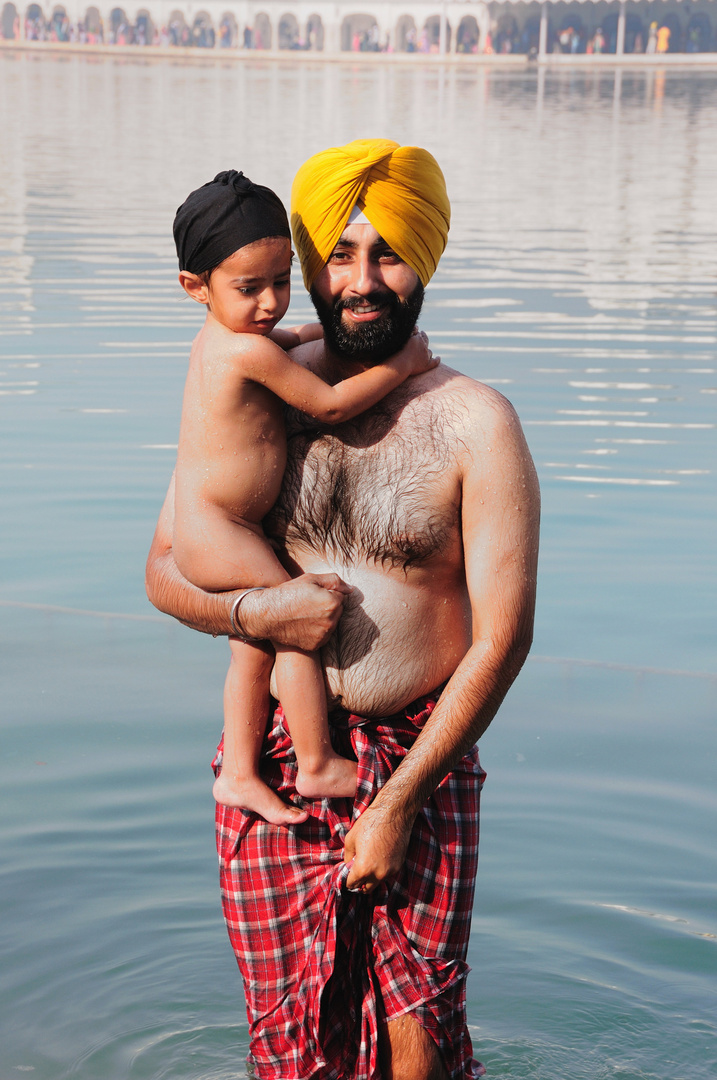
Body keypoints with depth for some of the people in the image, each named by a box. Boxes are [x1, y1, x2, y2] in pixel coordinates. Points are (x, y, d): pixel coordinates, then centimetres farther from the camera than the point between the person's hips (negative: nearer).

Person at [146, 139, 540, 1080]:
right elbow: (165, 568, 7)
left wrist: (399, 801, -10)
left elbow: (501, 637, -8)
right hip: (274, 761, 2)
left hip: (424, 761, -2)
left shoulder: (476, 425, -7)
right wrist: (256, 612, -15)